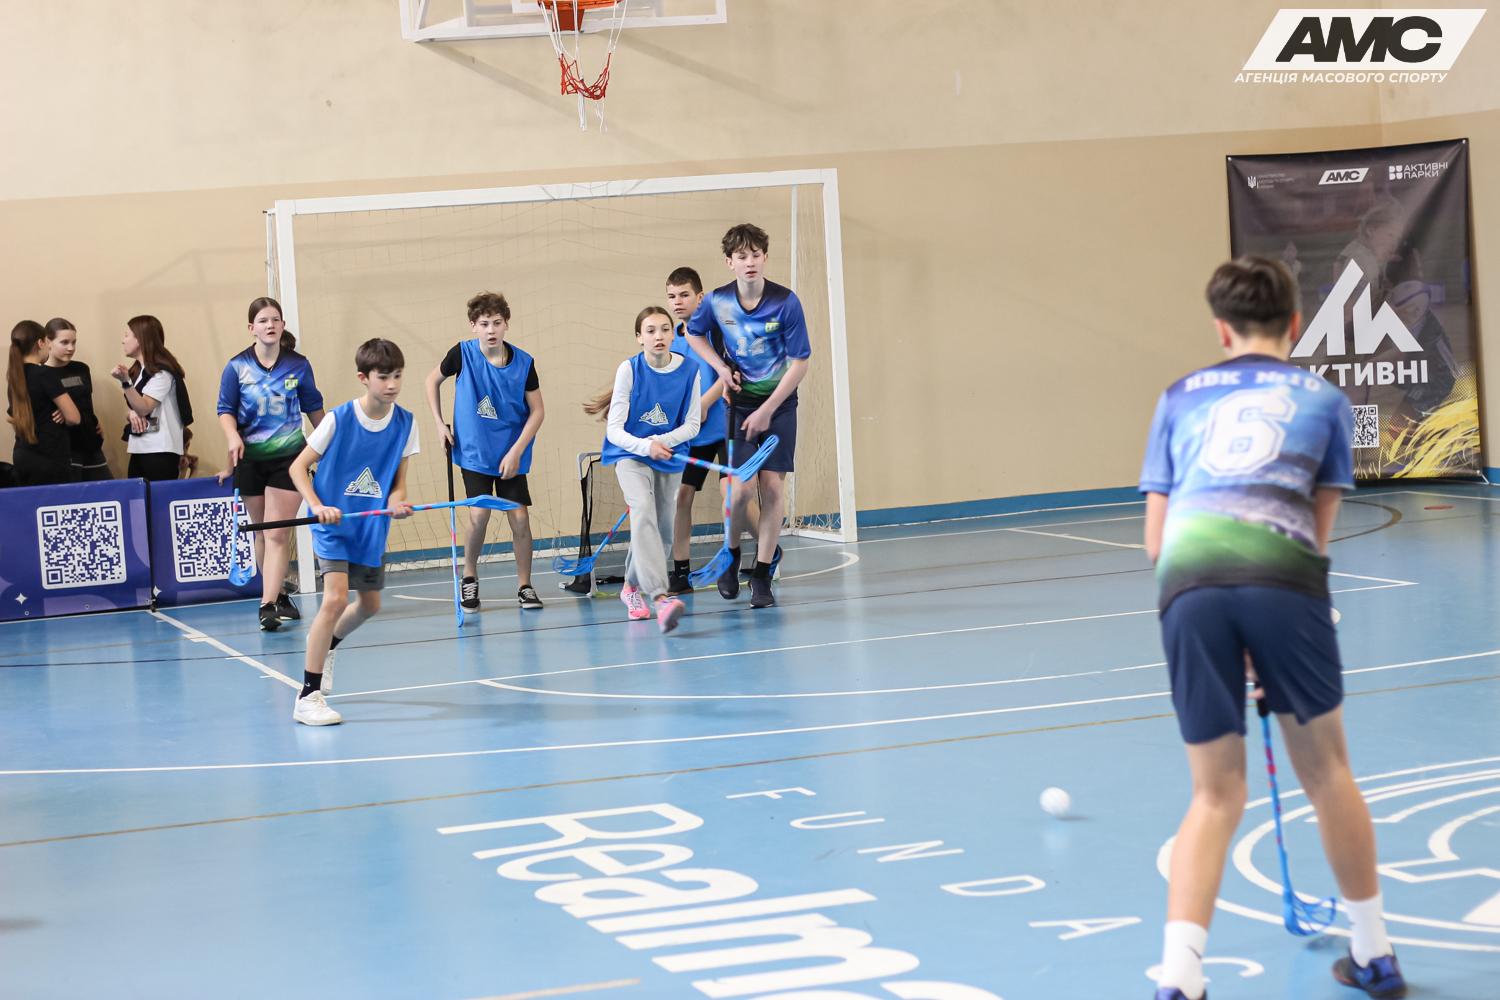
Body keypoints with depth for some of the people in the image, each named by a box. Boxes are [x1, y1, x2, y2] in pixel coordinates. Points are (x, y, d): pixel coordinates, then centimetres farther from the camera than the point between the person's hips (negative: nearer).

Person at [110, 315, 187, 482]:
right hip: (139, 449, 9)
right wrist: (133, 412, 0)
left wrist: (125, 381, -28)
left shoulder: (161, 372, -10)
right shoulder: (138, 371, 18)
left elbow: (144, 408, -17)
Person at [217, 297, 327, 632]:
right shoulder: (237, 367, -3)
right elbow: (226, 410, 0)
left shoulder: (298, 365, -1)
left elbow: (314, 407, 12)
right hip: (250, 459, 1)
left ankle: (269, 605, -15)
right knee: (262, 533, 10)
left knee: (277, 535, -10)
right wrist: (233, 437, -20)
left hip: (288, 456, -1)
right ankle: (278, 595, 24)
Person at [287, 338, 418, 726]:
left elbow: (397, 479, 6)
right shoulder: (338, 420, -15)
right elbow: (298, 467, -9)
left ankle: (325, 643, 50)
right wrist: (317, 506, -23)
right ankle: (308, 697, -17)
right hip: (333, 524, -6)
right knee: (336, 598, -21)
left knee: (369, 603, 16)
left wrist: (397, 502, -16)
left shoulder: (405, 422, -3)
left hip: (372, 527, 6)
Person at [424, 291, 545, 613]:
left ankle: (524, 586, 11)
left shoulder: (523, 363, -9)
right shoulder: (462, 354, -10)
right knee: (479, 515, -12)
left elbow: (537, 411, -3)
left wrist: (516, 451, -11)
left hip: (511, 455, 1)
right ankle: (469, 578, 11)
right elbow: (433, 380, 9)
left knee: (519, 518, -4)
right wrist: (440, 424, 3)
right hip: (473, 452, -1)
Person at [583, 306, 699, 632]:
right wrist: (645, 447, -32)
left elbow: (692, 424, 0)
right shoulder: (629, 369, -13)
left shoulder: (689, 371, -7)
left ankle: (632, 586, 38)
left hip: (670, 457, 4)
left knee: (663, 532, 9)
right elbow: (615, 429, -14)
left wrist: (663, 441, -18)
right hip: (629, 453, -4)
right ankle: (660, 597, -41)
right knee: (643, 509, -28)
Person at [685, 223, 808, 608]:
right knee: (743, 486, -12)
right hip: (741, 401, 1)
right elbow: (693, 333, 15)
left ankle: (762, 575, 2)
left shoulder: (786, 302, -13)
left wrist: (767, 411, -12)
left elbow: (799, 363, -9)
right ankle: (731, 555, 15)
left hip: (778, 403, -1)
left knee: (773, 486, -7)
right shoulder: (717, 302, -6)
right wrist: (721, 366, -2)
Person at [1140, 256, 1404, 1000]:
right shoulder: (1325, 400, 23)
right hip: (1281, 573, -1)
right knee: (1325, 769, 19)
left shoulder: (1180, 398, 27)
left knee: (1215, 794, 11)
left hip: (1189, 576, 1)